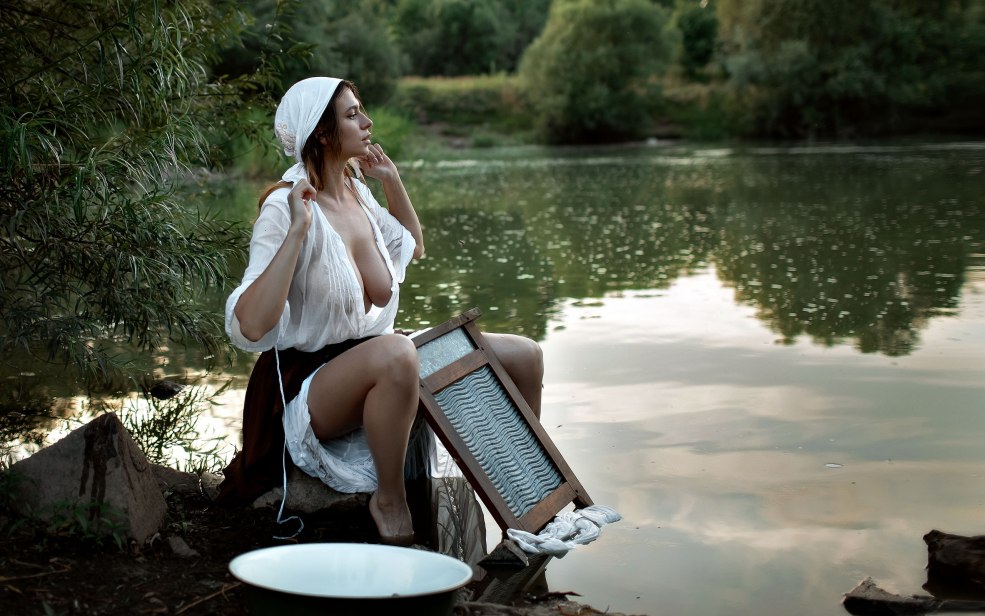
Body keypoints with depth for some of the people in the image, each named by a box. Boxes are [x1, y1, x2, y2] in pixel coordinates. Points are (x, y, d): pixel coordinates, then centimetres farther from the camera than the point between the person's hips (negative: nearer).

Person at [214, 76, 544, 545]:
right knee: (395, 353, -41)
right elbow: (248, 327, -30)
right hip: (310, 392, -8)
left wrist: (393, 181, 15)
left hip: (378, 373, 8)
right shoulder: (285, 209, -18)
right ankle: (389, 502, -20)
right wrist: (297, 231, -33)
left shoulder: (356, 190, 6)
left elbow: (413, 248, 28)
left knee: (524, 356, 0)